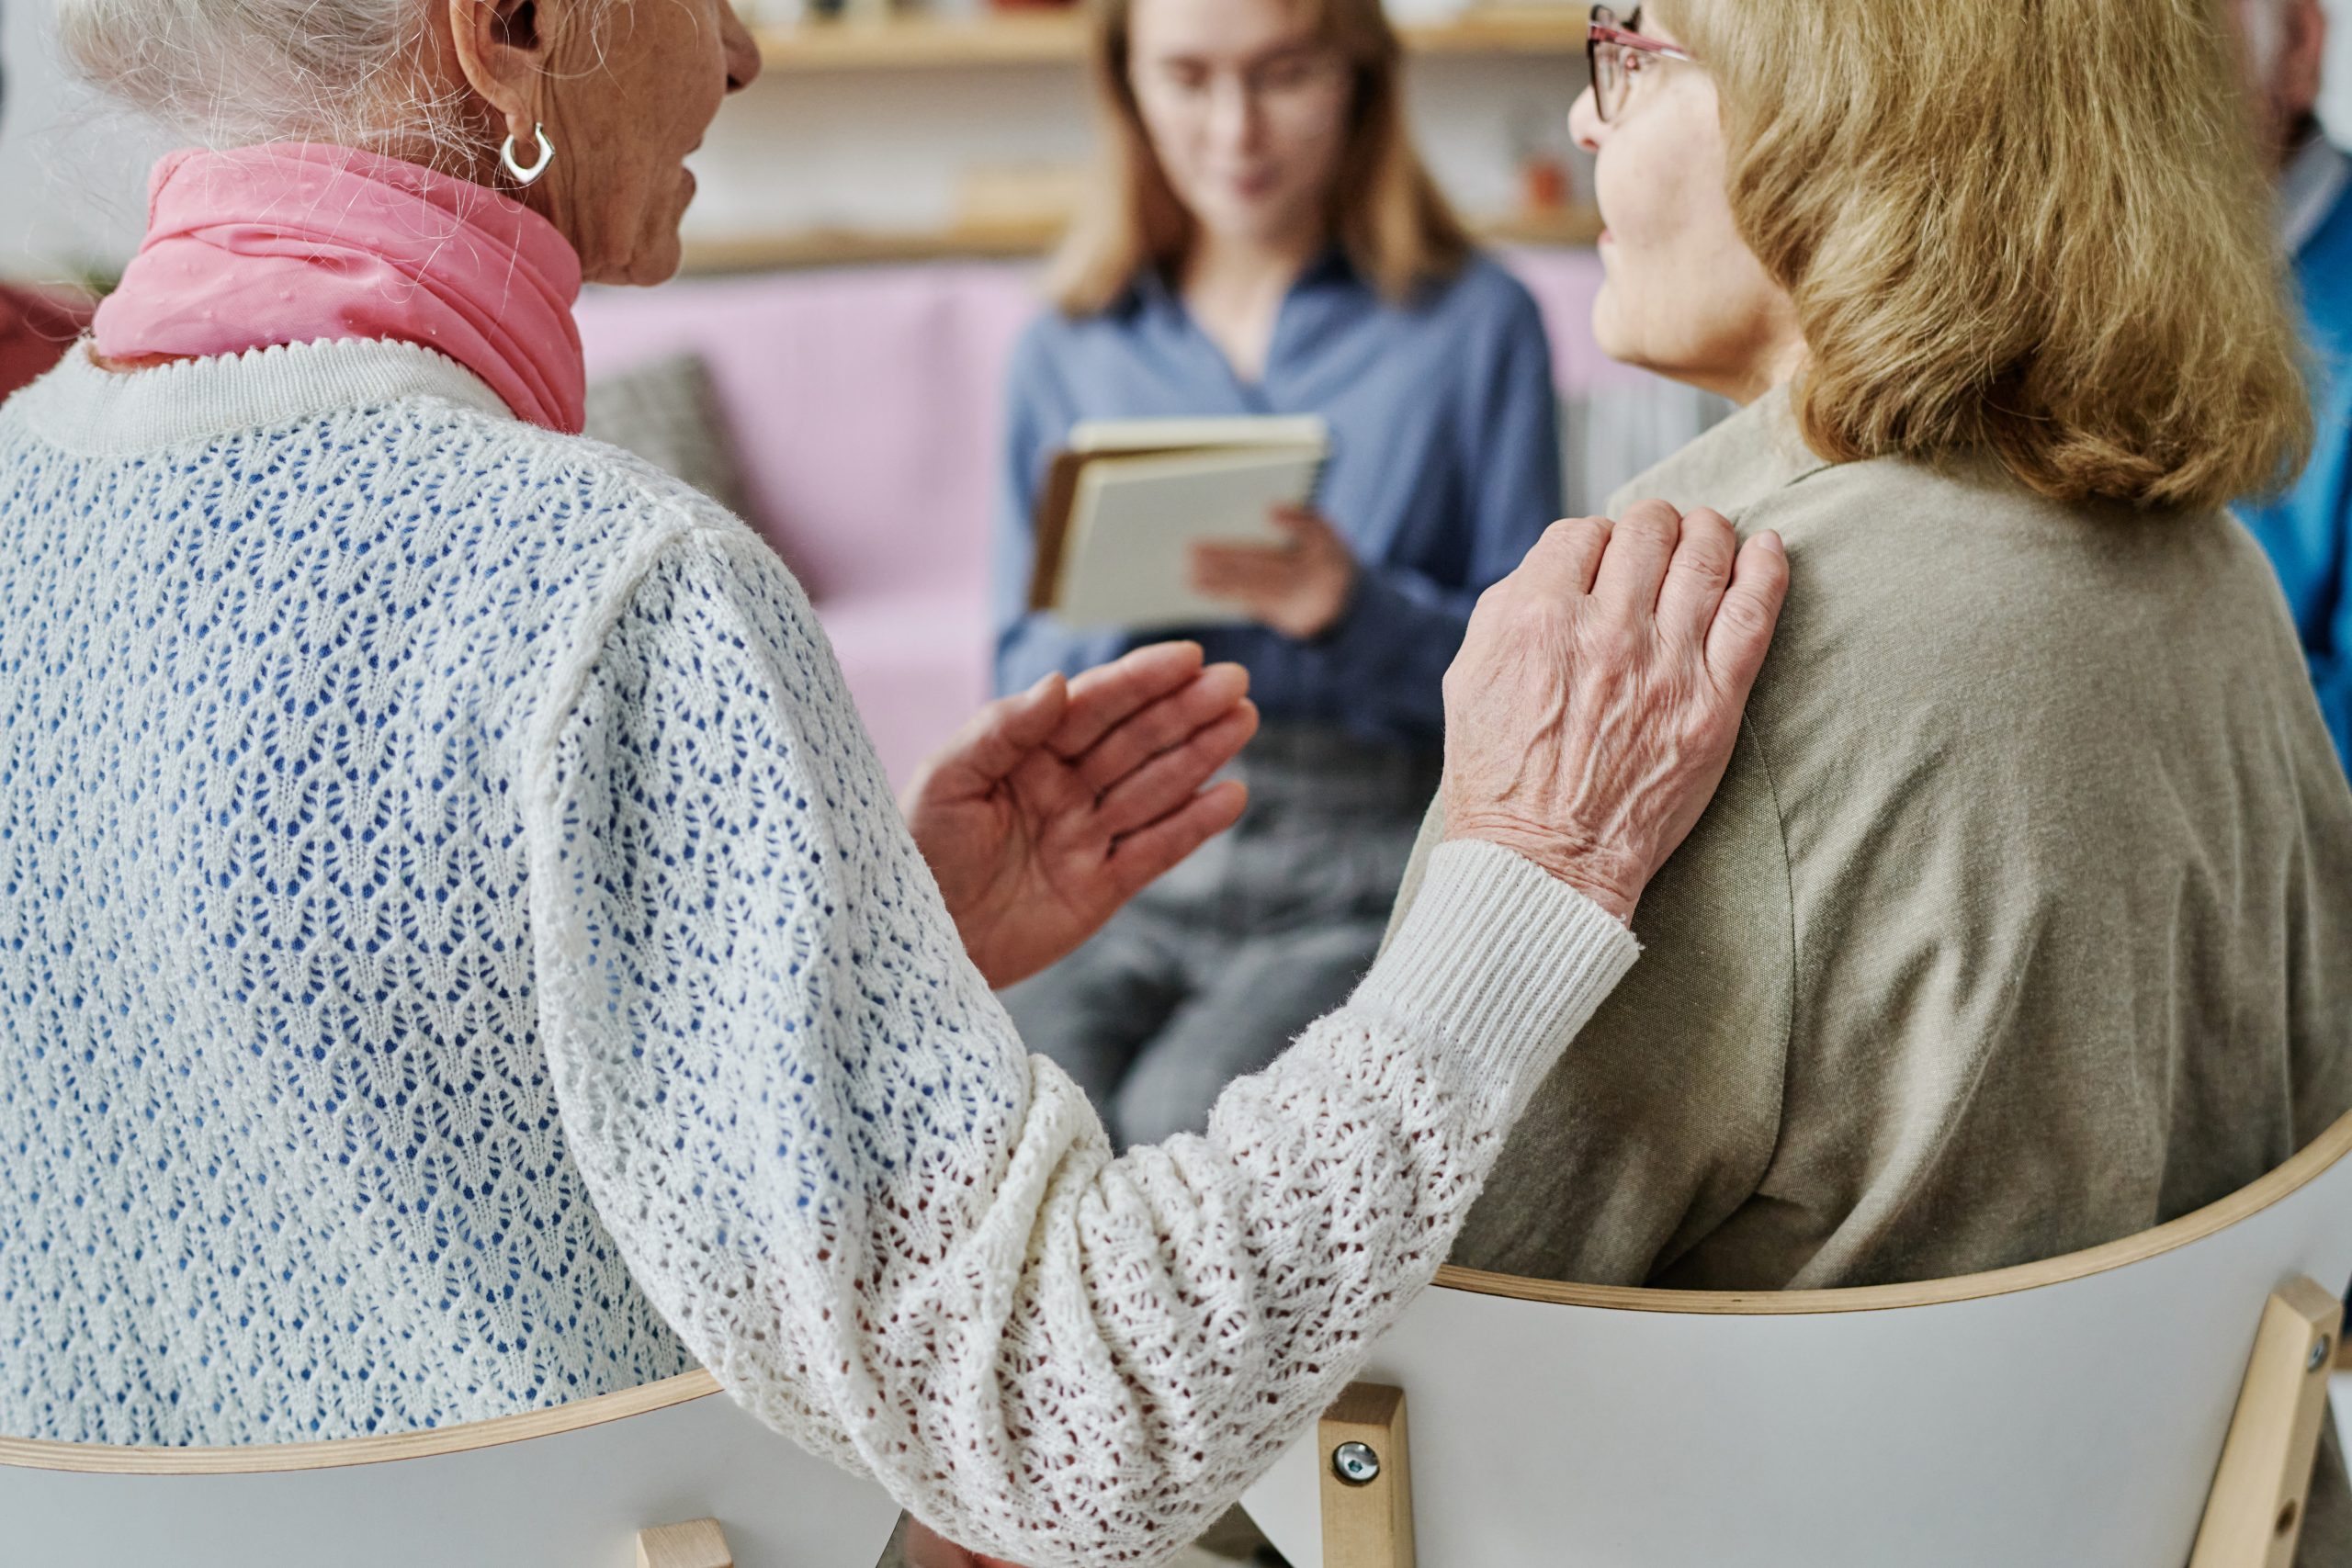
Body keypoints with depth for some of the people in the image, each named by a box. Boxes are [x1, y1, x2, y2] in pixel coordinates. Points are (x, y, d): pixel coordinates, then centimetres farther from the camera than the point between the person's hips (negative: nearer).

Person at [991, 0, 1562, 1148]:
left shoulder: (1475, 323, 6)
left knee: (1185, 1120, -29)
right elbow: (1023, 680, 12)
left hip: (1360, 866, -2)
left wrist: (1353, 607, -18)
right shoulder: (1067, 350, 14)